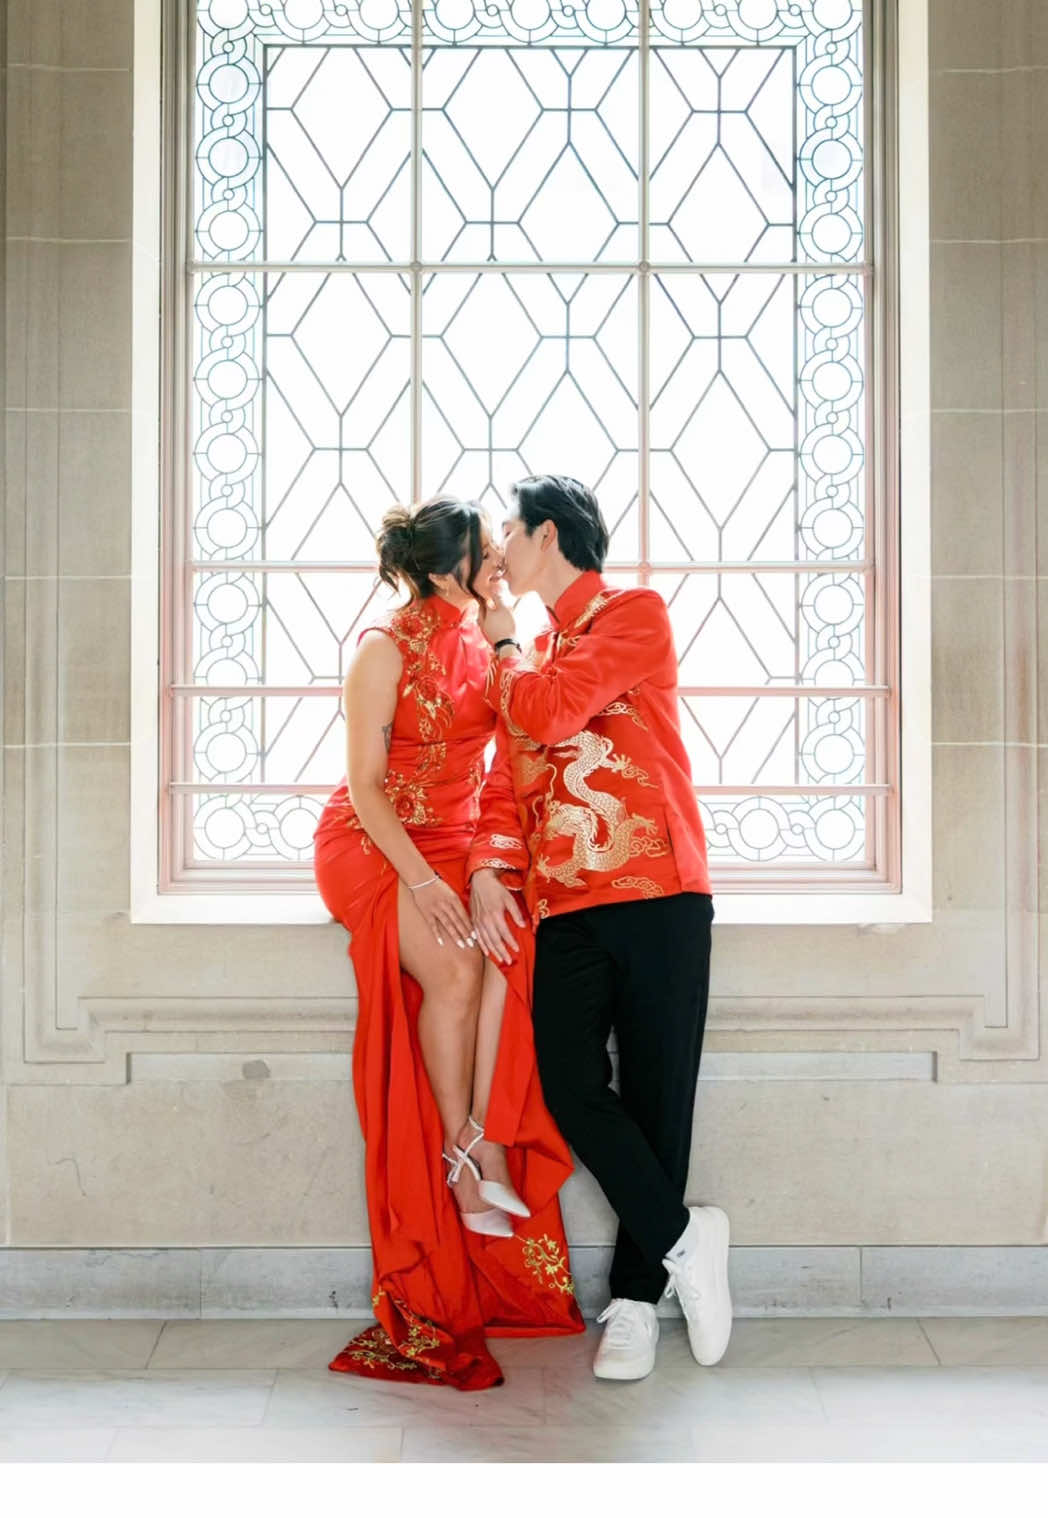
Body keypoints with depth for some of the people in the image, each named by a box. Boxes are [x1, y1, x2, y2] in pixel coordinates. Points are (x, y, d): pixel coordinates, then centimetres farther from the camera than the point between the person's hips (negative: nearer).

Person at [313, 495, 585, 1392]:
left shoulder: (482, 645, 10)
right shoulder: (386, 650, -9)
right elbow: (364, 784, -12)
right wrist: (420, 879, -23)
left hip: (455, 843, 5)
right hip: (375, 844, -5)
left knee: (507, 947, -26)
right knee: (455, 964, -30)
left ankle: (488, 1150, -23)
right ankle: (465, 1155, -15)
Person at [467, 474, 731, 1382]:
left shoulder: (637, 614, 1)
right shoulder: (532, 656, 23)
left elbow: (547, 710, -13)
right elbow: (507, 778, 17)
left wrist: (504, 643, 6)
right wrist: (487, 867, -1)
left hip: (657, 896, -6)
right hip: (564, 907, 6)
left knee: (655, 1096, -1)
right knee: (572, 1087, -8)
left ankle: (637, 1297, 7)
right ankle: (683, 1239, 3)